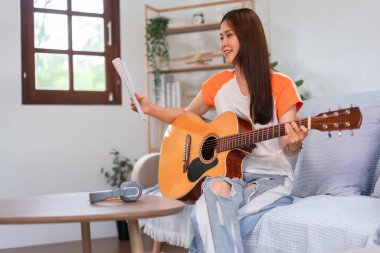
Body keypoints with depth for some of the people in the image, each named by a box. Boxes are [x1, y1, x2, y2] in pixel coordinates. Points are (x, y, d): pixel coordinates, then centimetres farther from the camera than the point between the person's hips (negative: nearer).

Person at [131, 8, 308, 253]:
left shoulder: (280, 85, -6)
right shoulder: (219, 82, 8)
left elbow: (287, 146, -8)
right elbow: (187, 116, 22)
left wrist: (294, 143, -32)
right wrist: (150, 108, 6)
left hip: (271, 177, -3)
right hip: (228, 173, 4)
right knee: (217, 189, -34)